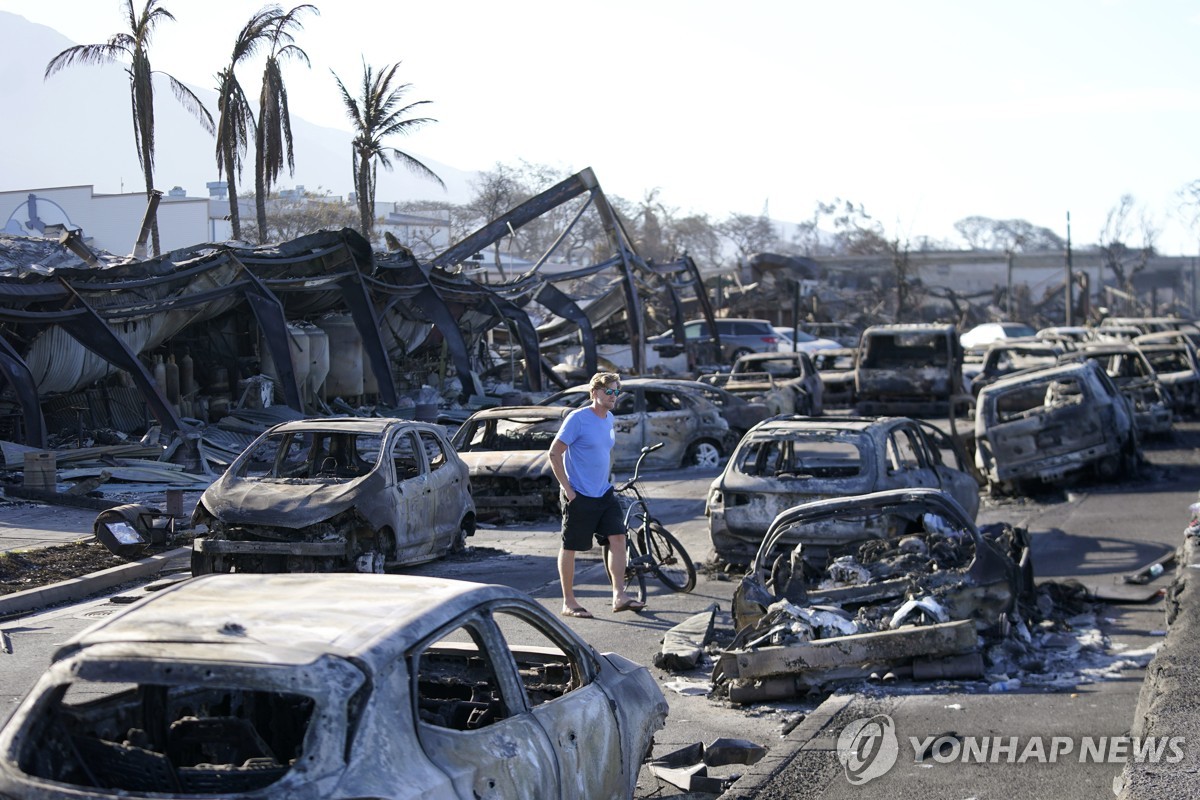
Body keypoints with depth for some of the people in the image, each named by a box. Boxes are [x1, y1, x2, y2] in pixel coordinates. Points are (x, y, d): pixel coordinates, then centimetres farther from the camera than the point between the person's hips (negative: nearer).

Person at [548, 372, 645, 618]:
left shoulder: (609, 418, 10)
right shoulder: (578, 418, -13)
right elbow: (554, 453, -13)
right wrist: (567, 488, -15)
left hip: (604, 494, 7)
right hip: (579, 496, -7)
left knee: (617, 538, -4)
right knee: (570, 547, 2)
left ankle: (619, 596, -2)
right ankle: (568, 603, 10)